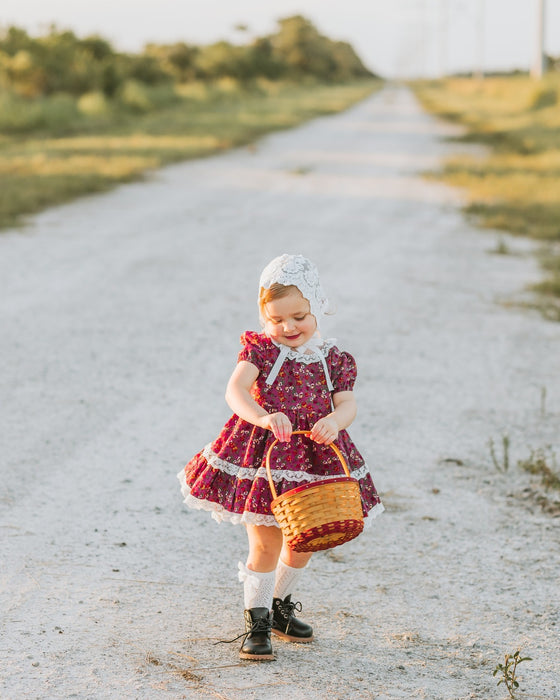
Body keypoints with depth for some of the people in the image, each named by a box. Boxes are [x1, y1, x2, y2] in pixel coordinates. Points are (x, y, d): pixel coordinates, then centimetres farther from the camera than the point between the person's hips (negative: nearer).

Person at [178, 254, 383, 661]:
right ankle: (257, 623, 9)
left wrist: (334, 421, -33)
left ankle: (281, 605, 39)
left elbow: (347, 402, -8)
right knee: (265, 543, -3)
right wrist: (263, 417, -41)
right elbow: (236, 390, -21)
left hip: (315, 457, 4)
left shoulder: (333, 359, 3)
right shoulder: (260, 349, -6)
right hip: (263, 453, -4)